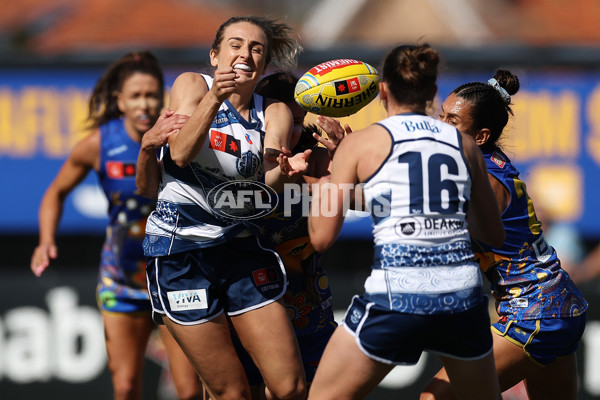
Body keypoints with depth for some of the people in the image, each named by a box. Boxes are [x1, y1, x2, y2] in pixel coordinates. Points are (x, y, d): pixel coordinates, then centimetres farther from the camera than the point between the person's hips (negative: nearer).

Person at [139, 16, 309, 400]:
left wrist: (284, 170, -34)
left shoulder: (274, 113, 7)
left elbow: (267, 180, -11)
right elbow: (180, 153, -17)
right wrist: (214, 98, -30)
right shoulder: (193, 84, 0)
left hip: (240, 246, 4)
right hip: (180, 249, -4)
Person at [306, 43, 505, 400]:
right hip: (463, 296, 3)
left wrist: (320, 187, 21)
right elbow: (494, 235, 21)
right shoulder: (465, 144, 13)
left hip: (396, 297, -3)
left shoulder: (361, 143, 4)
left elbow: (322, 237, 3)